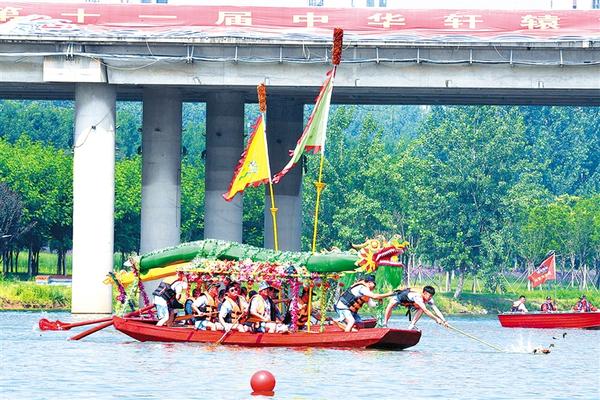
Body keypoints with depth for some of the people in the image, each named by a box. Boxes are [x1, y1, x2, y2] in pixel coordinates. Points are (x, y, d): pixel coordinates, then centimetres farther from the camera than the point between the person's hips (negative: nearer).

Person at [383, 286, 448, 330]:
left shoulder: (429, 299, -19)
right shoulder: (418, 297, -42)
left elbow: (436, 310, -19)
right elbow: (426, 311, -47)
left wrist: (444, 321, -29)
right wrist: (436, 319, -48)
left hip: (409, 302, 7)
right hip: (399, 296, -7)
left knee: (421, 308, -14)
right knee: (392, 304, -36)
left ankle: (411, 325, -4)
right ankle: (385, 324, -25)